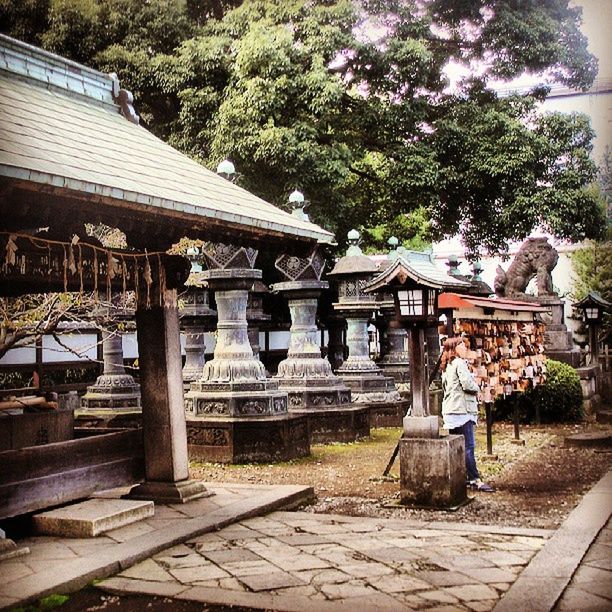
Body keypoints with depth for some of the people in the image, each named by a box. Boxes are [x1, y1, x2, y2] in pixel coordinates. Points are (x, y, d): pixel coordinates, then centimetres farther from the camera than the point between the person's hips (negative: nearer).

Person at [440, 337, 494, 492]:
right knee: (468, 446, -11)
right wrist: (476, 389, 2)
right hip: (461, 410, -10)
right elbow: (467, 384, -20)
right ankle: (475, 480, -12)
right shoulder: (459, 363, -10)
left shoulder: (447, 367, 19)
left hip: (451, 410, 10)